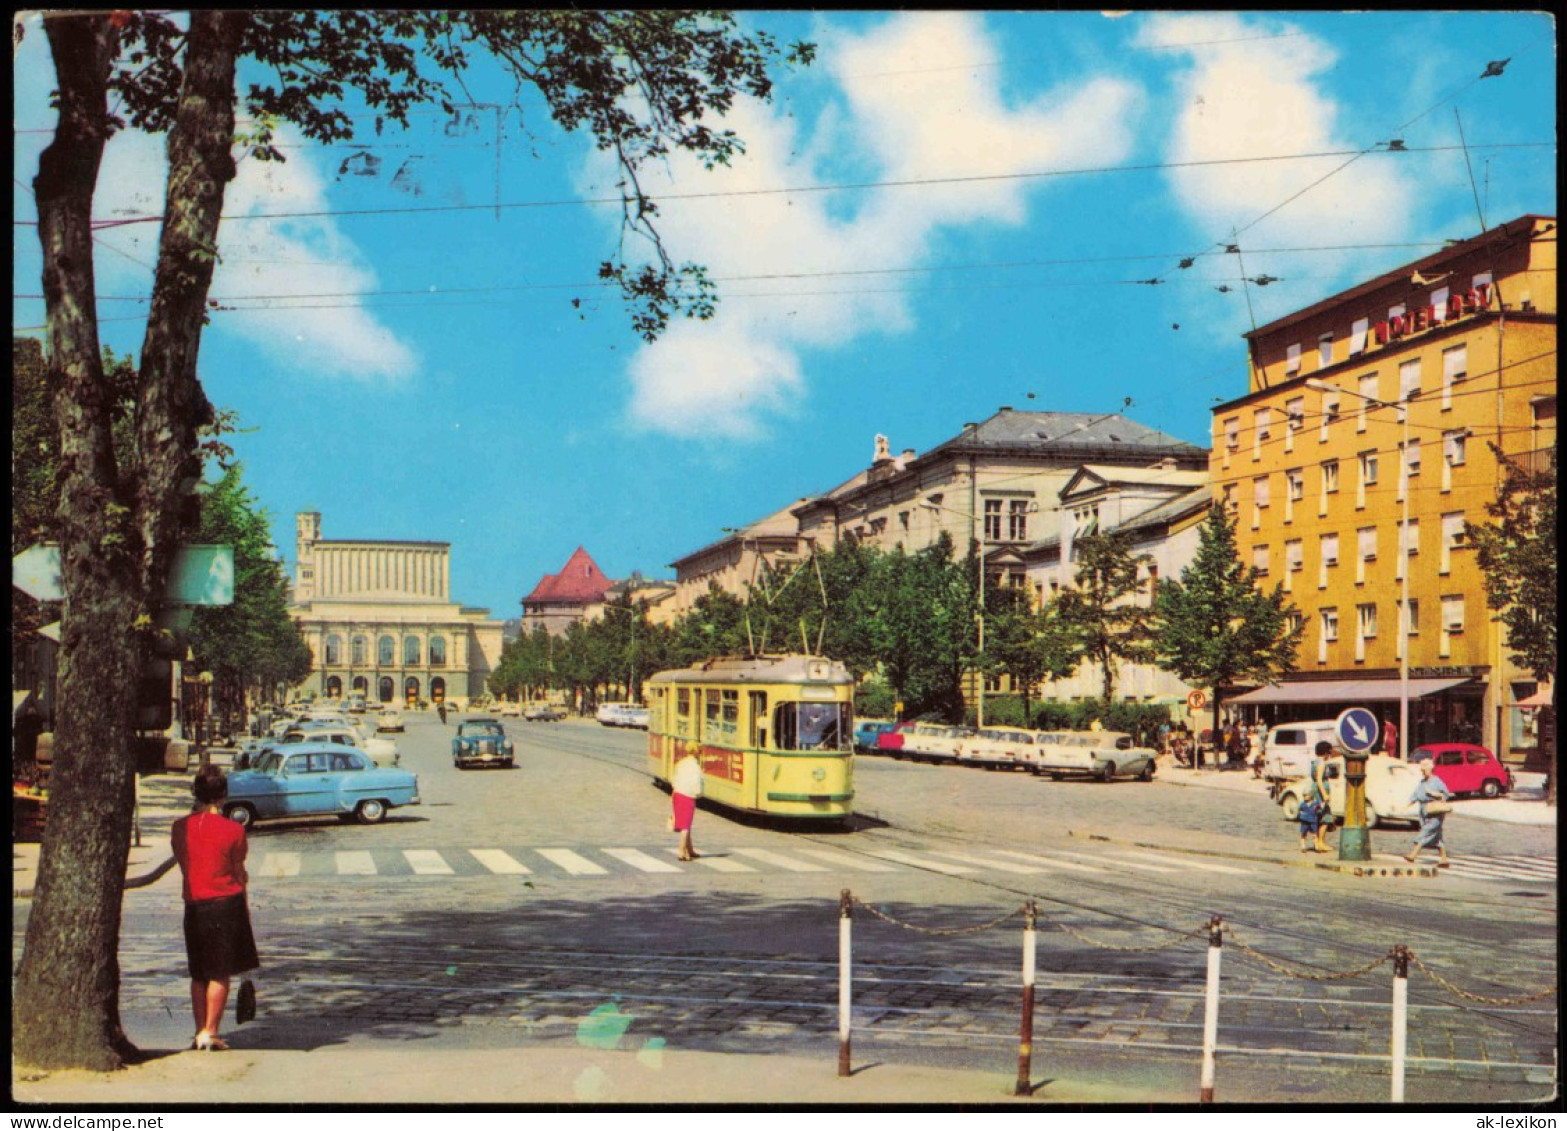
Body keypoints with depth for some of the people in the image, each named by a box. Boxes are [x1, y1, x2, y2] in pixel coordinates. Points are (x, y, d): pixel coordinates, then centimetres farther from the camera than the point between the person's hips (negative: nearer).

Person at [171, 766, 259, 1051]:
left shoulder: (180, 827, -1)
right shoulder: (233, 830, -10)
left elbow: (184, 866, 8)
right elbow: (239, 873, -1)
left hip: (194, 905, 4)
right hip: (226, 903, -3)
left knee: (198, 974, 14)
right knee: (221, 974, 4)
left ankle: (200, 1032, 17)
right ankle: (210, 1032, 1)